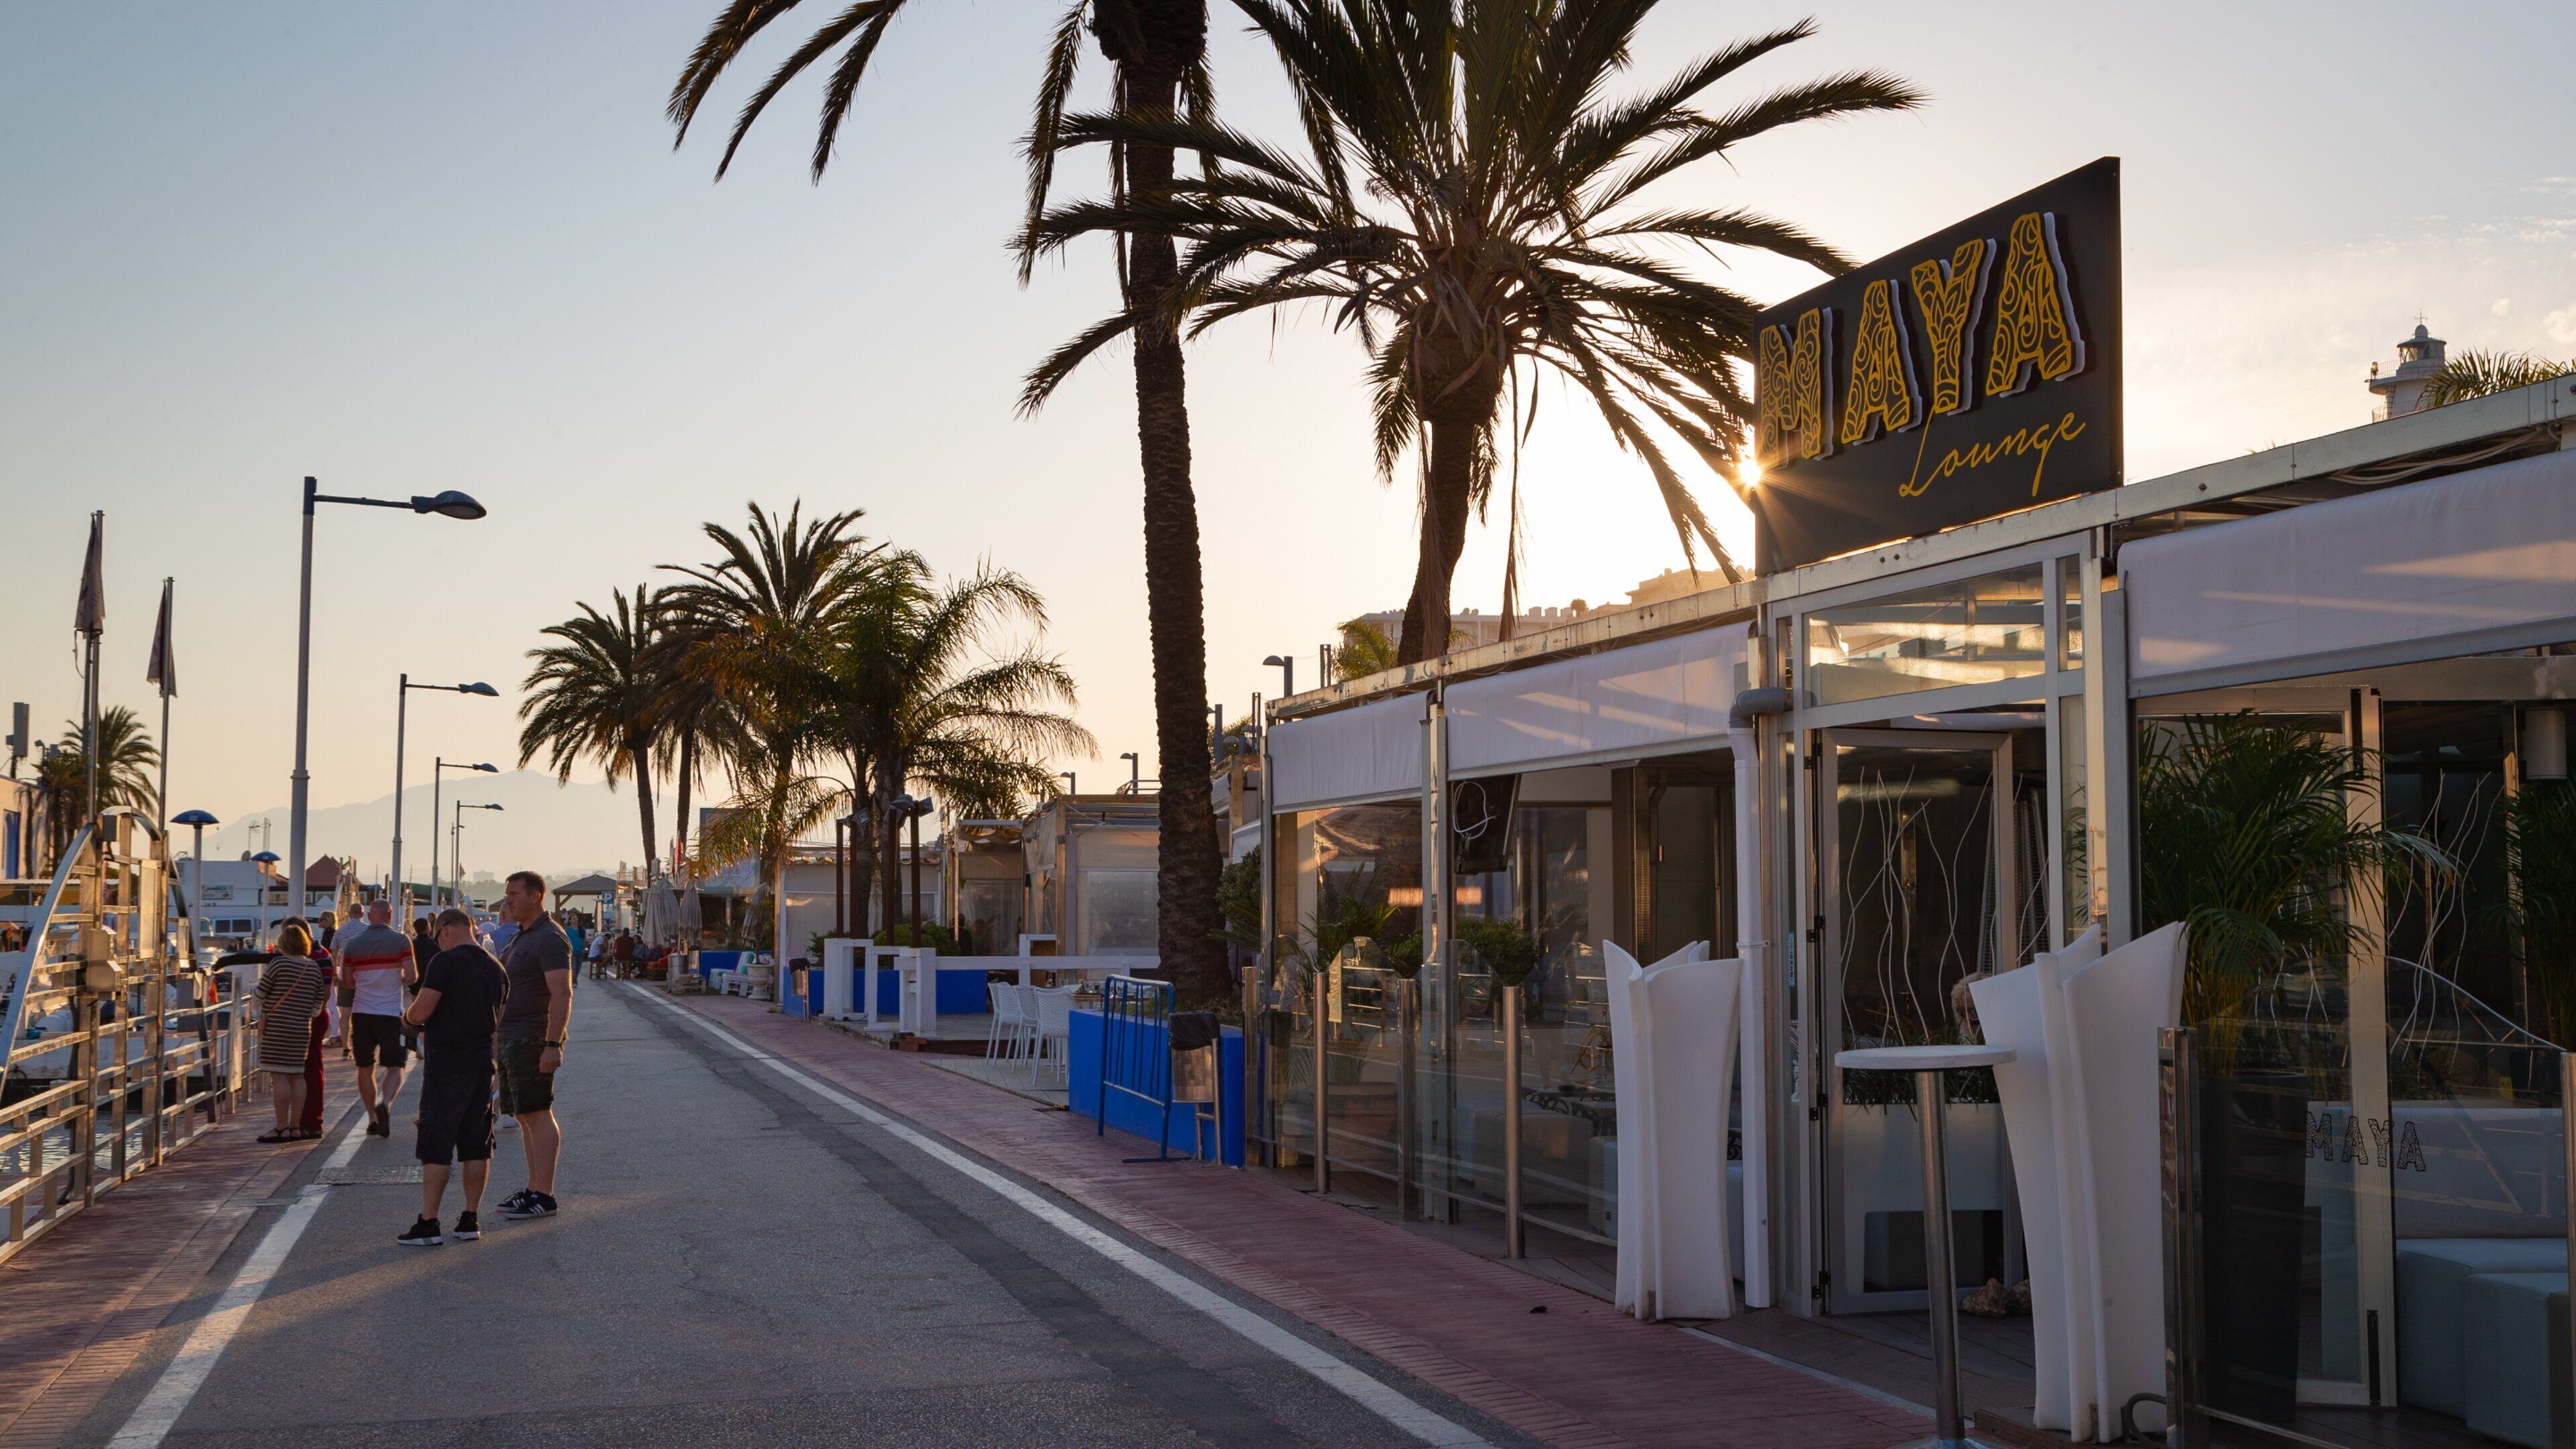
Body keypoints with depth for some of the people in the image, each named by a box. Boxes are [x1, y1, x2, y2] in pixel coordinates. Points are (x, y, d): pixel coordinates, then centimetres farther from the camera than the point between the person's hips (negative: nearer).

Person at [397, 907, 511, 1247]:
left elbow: (421, 1012, -15)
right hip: (483, 1064, 7)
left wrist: (407, 1016, 6)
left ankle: (429, 1224, -4)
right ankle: (470, 1220, 12)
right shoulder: (496, 968, 11)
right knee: (477, 1146, 9)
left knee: (435, 1148, -3)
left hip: (445, 1066, -7)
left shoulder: (445, 962, -11)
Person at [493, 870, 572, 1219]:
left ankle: (544, 1196, -9)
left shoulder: (550, 938, -14)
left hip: (532, 1039, -10)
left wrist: (553, 1044, -27)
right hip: (509, 1039, 10)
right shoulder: (520, 938, 18)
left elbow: (562, 994, -21)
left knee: (537, 1115, -9)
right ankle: (533, 1189, 16)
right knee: (524, 1117, 11)